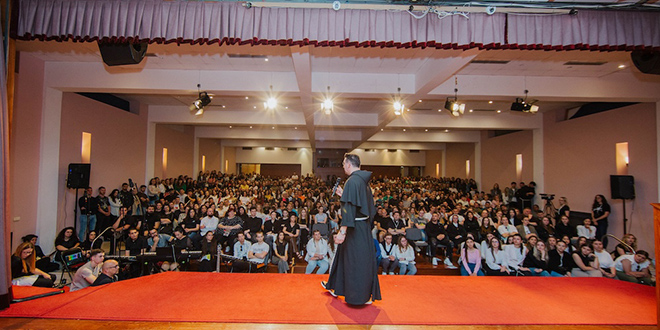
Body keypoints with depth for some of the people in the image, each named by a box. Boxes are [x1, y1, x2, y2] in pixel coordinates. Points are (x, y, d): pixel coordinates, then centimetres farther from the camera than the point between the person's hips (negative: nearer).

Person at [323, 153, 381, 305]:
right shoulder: (363, 180, 9)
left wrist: (343, 231, -27)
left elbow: (349, 208, -26)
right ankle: (337, 287, 34)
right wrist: (343, 195, 20)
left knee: (355, 260, 3)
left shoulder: (352, 181, -20)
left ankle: (361, 295, 17)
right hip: (364, 225, 10)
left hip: (355, 228, -10)